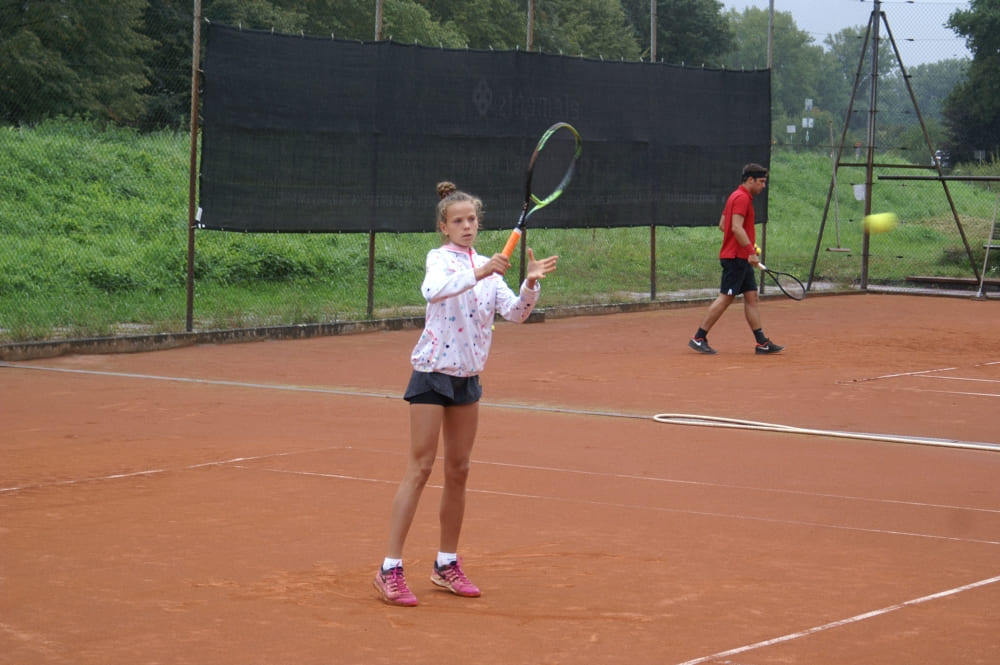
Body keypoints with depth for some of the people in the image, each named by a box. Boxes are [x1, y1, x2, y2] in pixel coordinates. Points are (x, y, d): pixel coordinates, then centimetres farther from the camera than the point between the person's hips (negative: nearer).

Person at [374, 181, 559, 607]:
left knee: (458, 471, 10)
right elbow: (433, 290, -31)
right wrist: (479, 273, -40)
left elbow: (514, 313, 3)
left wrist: (531, 283, -15)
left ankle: (447, 564, 21)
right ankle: (390, 569, -6)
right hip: (433, 372, -6)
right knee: (420, 468, -8)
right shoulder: (440, 258, -8)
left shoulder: (487, 266, 9)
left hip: (467, 377, 6)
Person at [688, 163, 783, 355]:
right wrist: (750, 250, -26)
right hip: (735, 257, -11)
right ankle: (698, 338, -4)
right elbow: (737, 227, -24)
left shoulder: (738, 197, 17)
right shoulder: (742, 198, -14)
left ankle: (762, 343, 7)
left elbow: (722, 225, 21)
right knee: (725, 298, -8)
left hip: (742, 259, 11)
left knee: (752, 297, 8)